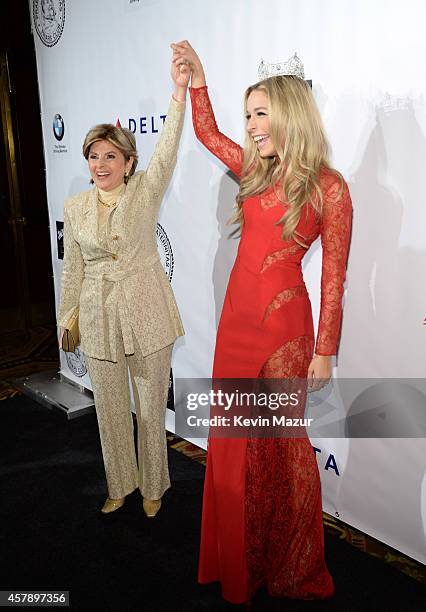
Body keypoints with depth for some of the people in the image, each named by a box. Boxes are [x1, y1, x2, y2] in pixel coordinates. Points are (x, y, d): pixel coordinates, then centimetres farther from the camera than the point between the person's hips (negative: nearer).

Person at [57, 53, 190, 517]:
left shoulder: (145, 192, -3)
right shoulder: (74, 207, 4)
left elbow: (166, 151, -20)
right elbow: (73, 269, 9)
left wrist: (180, 90, -29)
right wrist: (67, 318, 12)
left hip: (146, 312, -3)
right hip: (98, 314, 3)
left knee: (151, 405, 9)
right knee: (109, 407, 14)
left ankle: (152, 486, 32)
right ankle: (120, 484, 36)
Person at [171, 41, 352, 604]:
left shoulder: (329, 188, -9)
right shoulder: (256, 170, 8)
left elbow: (333, 278, -9)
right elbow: (207, 133, 24)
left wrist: (325, 351, -9)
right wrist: (196, 75, 14)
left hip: (283, 324, -6)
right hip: (237, 315, 7)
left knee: (282, 438, 6)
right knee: (235, 435, 14)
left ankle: (291, 567, 32)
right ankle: (241, 557, 37)